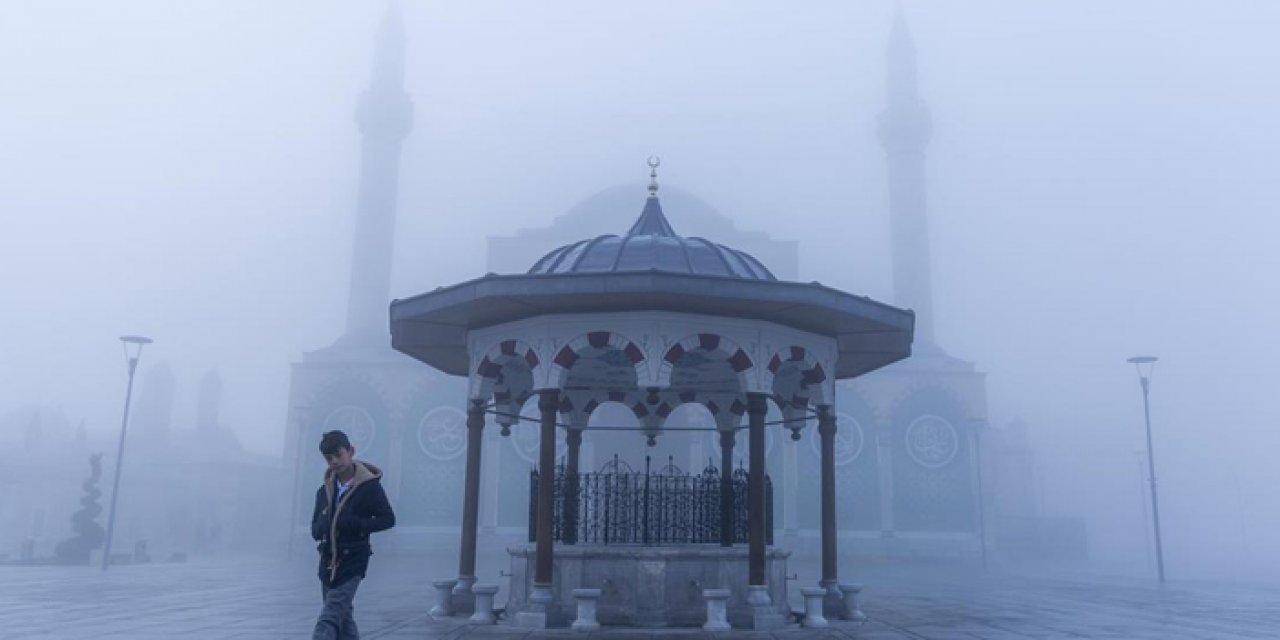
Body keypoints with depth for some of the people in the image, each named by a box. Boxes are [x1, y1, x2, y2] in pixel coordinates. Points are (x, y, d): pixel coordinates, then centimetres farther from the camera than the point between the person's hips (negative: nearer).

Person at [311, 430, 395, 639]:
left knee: (329, 618, -13)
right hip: (328, 561, 6)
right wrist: (323, 526, -11)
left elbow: (388, 519, -7)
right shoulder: (324, 491, 8)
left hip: (352, 561, -6)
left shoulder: (369, 486, -8)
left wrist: (356, 524, -19)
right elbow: (315, 529, 13)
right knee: (342, 617, 12)